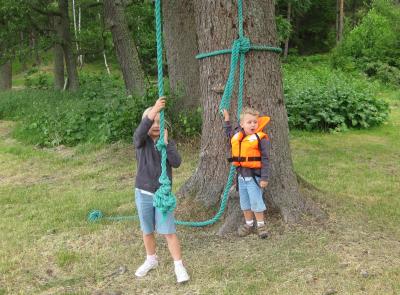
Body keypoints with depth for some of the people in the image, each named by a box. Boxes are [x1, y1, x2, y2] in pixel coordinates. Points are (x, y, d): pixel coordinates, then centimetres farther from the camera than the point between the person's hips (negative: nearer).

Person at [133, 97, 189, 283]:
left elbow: (176, 163, -15)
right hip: (143, 193, 1)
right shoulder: (141, 141, -5)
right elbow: (139, 132, -31)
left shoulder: (168, 143, -1)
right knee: (147, 231, 16)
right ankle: (151, 260, 37)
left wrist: (165, 143, -23)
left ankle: (179, 266, 11)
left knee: (168, 231, -1)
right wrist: (153, 110, -42)